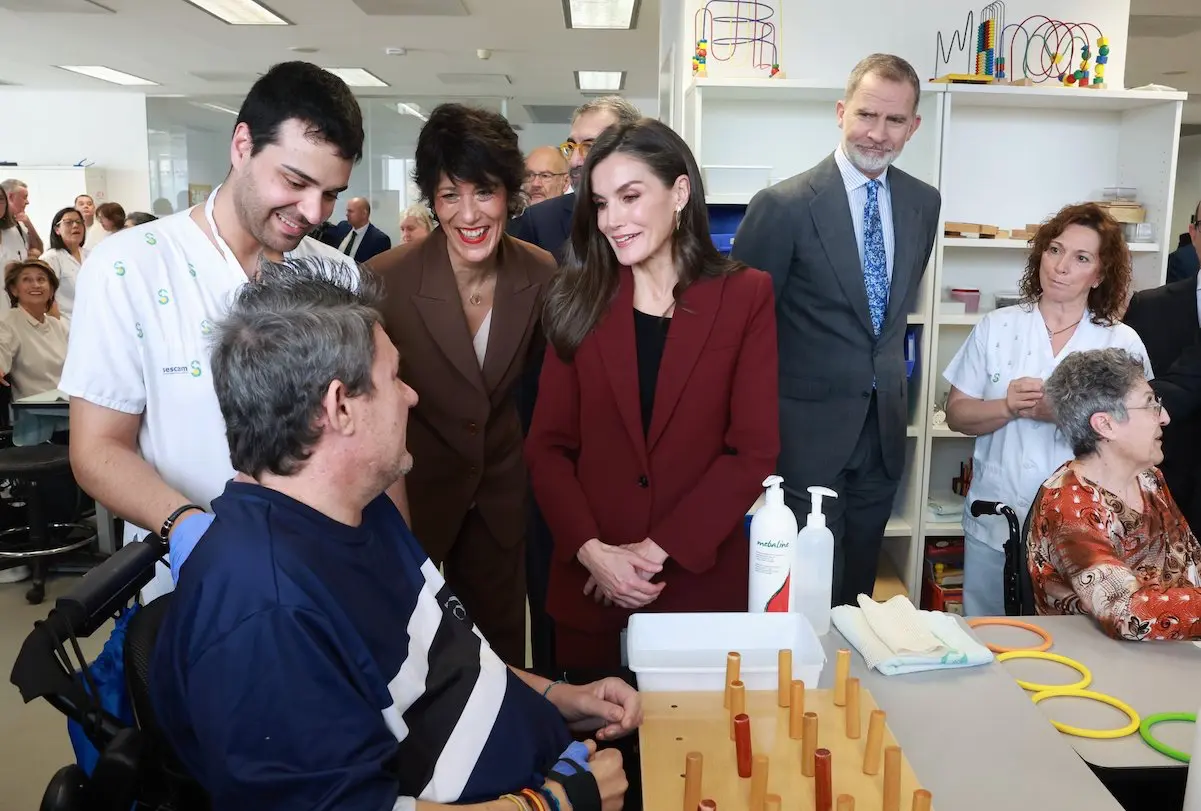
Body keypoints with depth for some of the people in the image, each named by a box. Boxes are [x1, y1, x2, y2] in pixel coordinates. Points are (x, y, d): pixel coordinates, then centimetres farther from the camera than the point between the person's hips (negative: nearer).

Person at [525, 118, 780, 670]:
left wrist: (656, 551, -13)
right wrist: (591, 550, -14)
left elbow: (755, 449, -8)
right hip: (589, 583, 2)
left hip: (701, 578, -1)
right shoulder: (581, 301, 2)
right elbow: (547, 445, -1)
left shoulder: (746, 296, -3)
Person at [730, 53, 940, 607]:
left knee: (859, 586, 17)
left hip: (884, 424, 5)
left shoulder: (924, 203, 4)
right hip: (810, 425, -5)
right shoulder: (785, 205, -14)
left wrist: (890, 372, 16)